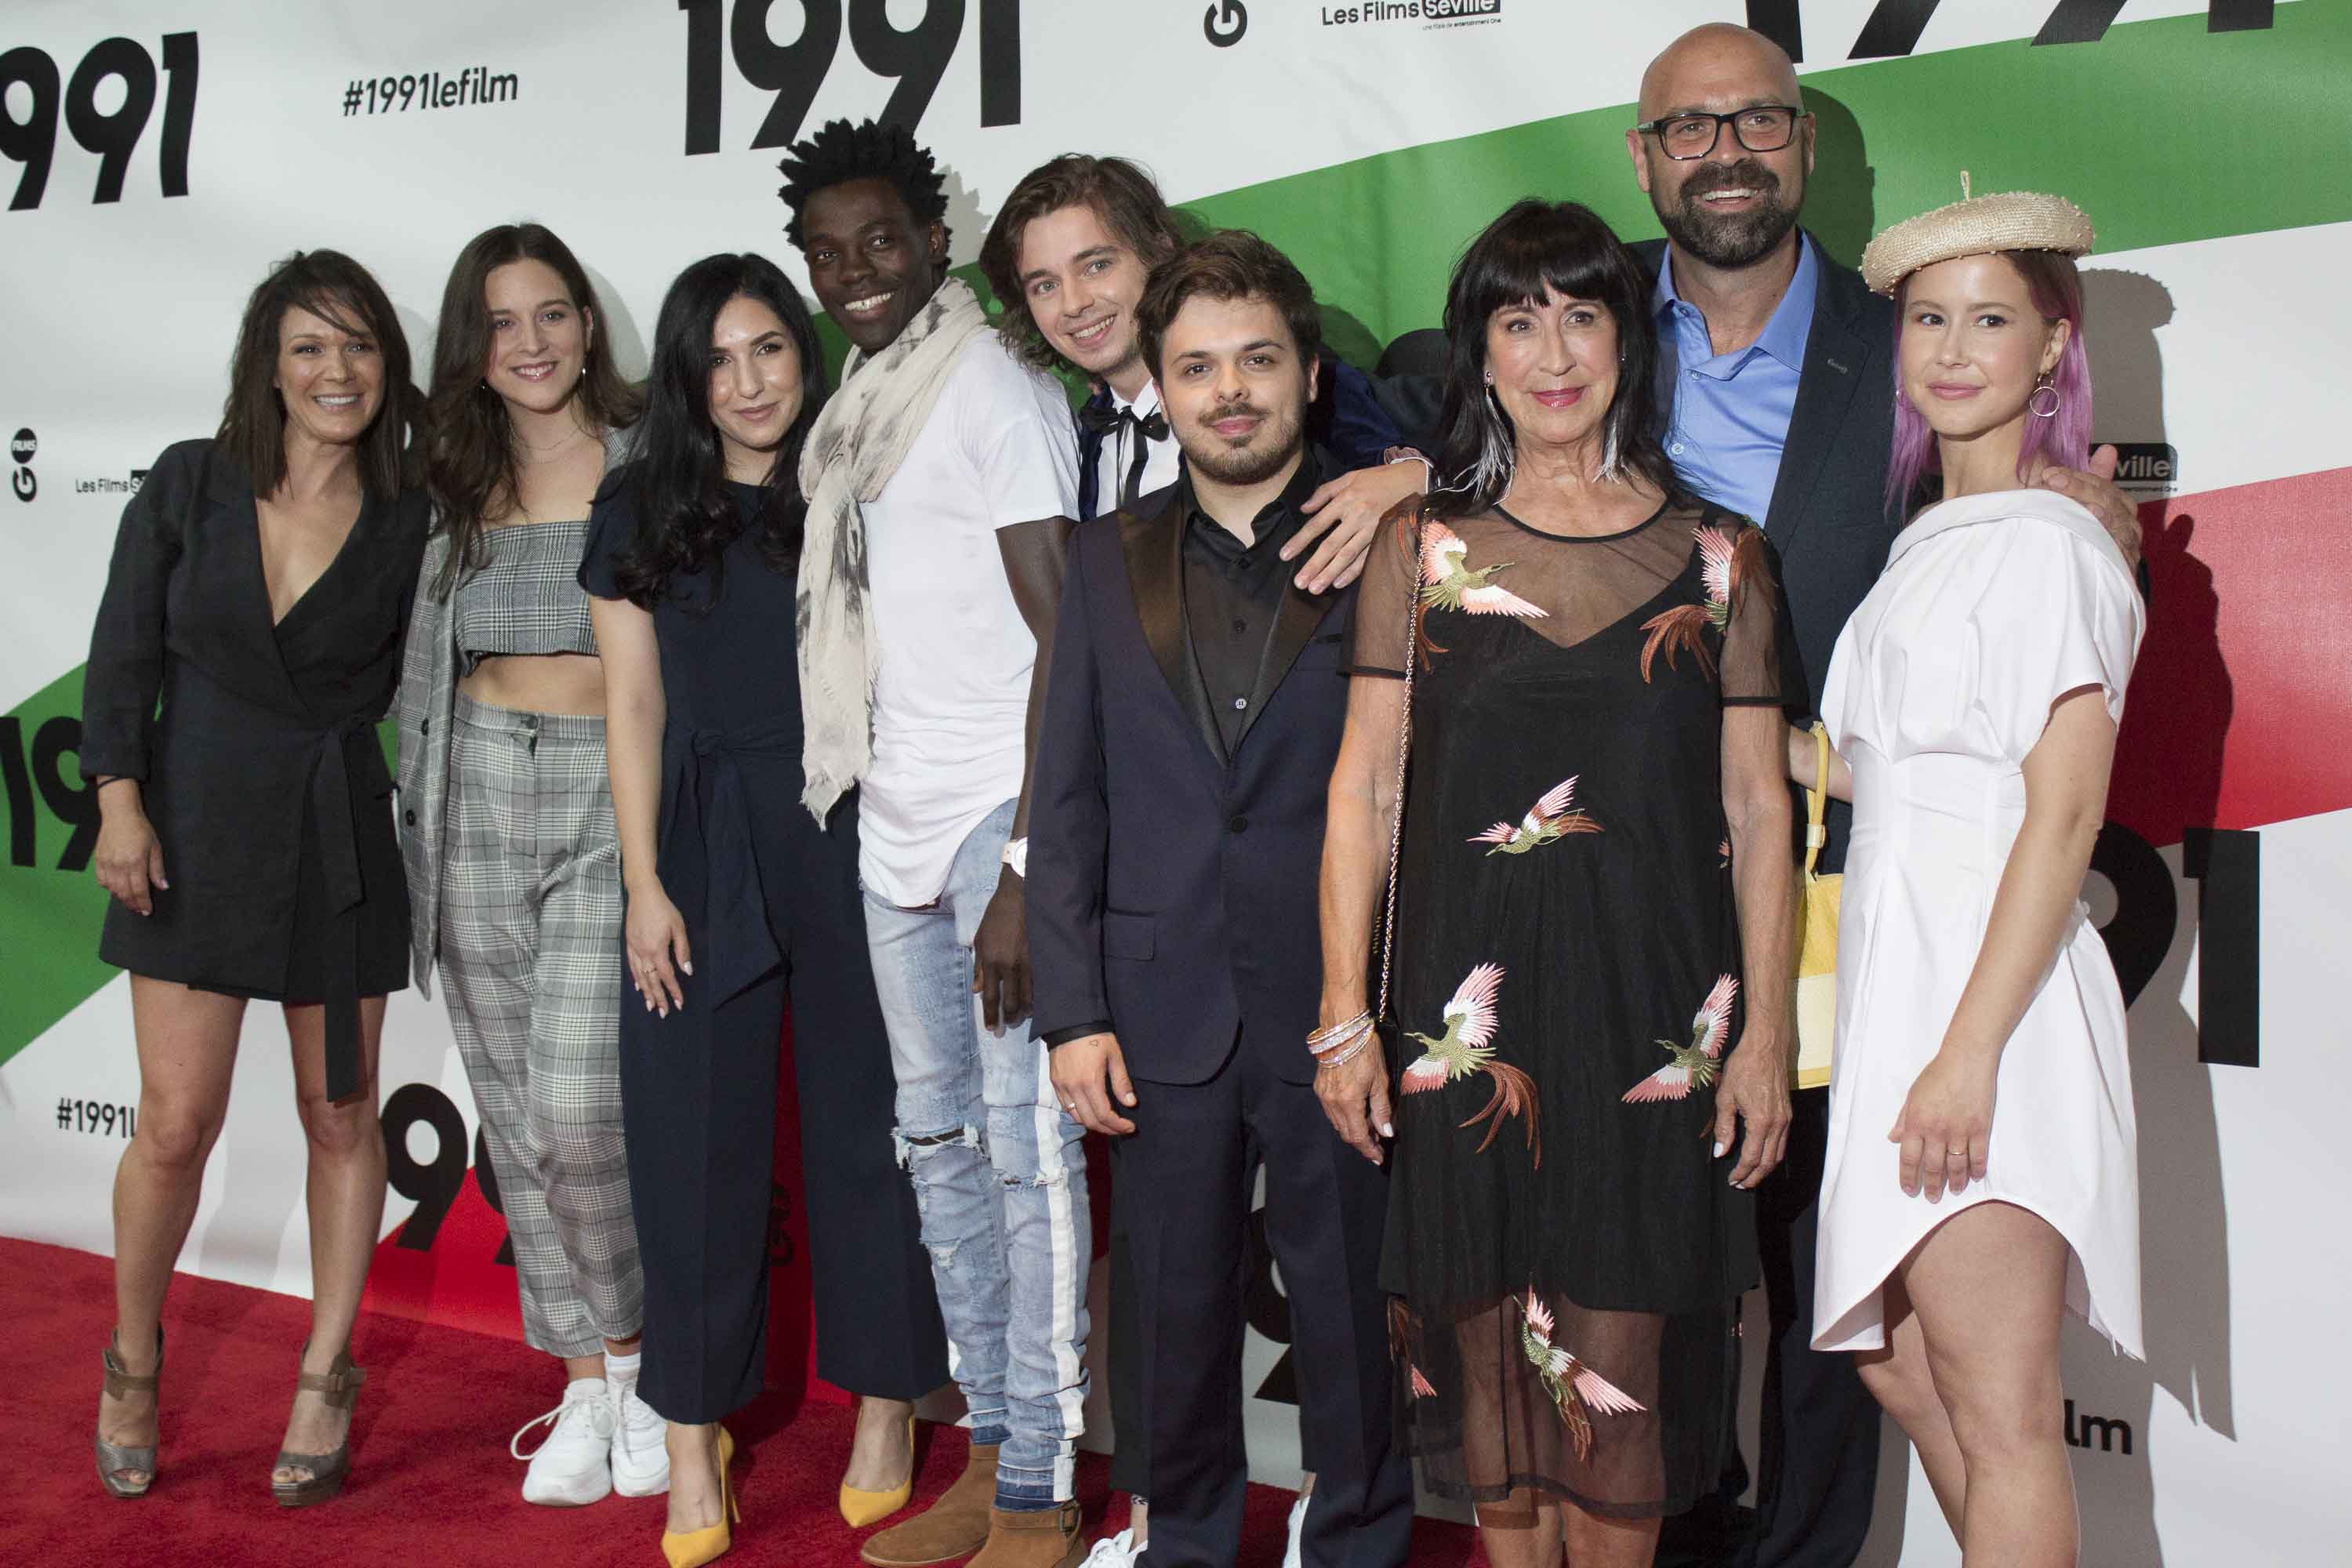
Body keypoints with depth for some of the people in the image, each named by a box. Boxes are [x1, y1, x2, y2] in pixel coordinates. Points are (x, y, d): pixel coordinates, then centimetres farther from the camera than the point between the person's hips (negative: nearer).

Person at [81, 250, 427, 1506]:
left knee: (339, 1119, 7)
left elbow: (414, 688, 5)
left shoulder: (408, 520, 0)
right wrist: (120, 803, -6)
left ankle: (326, 1379, 23)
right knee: (177, 1124, 0)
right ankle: (132, 1366, 25)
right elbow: (123, 653, 2)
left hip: (342, 842, 1)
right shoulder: (189, 486, 0)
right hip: (195, 829, 0)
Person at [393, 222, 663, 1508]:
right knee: (518, 1116, 6)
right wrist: (419, 810, 14)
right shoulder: (454, 485, 11)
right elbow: (425, 670, 18)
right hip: (480, 798, 4)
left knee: (581, 1107, -12)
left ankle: (629, 1354, 13)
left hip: (614, 791, -4)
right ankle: (585, 1383, 20)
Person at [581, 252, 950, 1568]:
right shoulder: (642, 513, 7)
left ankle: (888, 1409, 20)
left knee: (867, 1124, 5)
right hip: (704, 851, 1)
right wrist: (646, 886, -2)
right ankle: (696, 1437, 15)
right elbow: (635, 708, 5)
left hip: (851, 841, -1)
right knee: (698, 1139, 3)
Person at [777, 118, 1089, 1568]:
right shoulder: (861, 407, 16)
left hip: (1003, 819, -8)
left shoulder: (997, 390, -7)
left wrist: (1028, 869, -18)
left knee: (1027, 1145, -4)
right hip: (898, 820, 8)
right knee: (938, 1139, 12)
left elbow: (1063, 643, -13)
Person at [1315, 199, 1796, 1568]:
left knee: (1615, 1363, 3)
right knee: (1486, 1339, 8)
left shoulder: (1719, 556, 6)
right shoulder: (1423, 547, 6)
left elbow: (1757, 809, 5)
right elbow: (1364, 788, 5)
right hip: (1468, 1003, 1)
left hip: (1653, 1004, 0)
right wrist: (1345, 1015, -1)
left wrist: (1766, 1032, 0)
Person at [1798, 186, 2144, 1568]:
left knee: (1998, 1413, -6)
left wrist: (1969, 1052, -22)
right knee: (1895, 1360, 17)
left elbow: (2064, 811, -16)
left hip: (1990, 983, -9)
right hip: (1896, 971, 9)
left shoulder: (2051, 543, -9)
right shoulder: (1930, 544, 17)